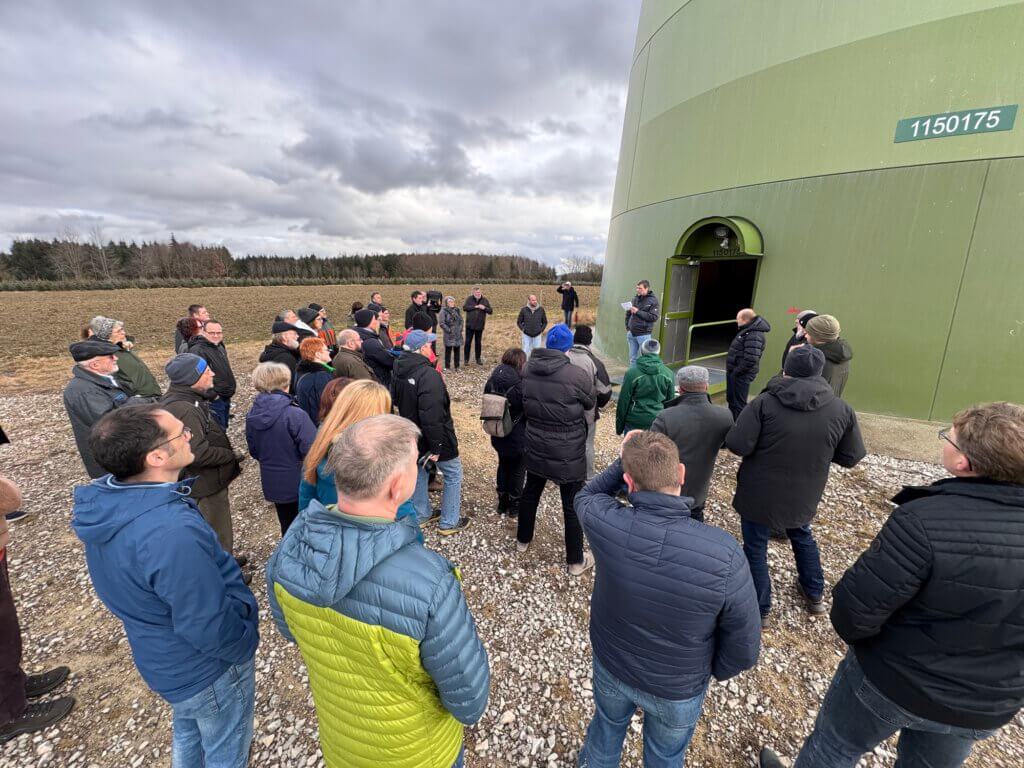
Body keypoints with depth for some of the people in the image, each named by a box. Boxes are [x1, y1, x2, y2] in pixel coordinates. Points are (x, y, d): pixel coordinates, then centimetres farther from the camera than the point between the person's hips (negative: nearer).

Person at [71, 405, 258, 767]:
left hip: (162, 657, 8)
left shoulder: (103, 501, -13)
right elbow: (210, 629, -31)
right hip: (208, 668, -7)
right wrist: (245, 644, -10)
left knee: (188, 732, 34)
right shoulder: (171, 533, -42)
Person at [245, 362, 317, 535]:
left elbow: (254, 451, 8)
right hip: (299, 485, -5)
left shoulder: (252, 415, -5)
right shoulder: (295, 415, -26)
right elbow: (312, 451, -25)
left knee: (287, 528, 23)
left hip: (272, 484, 6)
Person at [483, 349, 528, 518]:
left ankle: (502, 503, 36)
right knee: (518, 471, 13)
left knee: (503, 466, 22)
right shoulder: (520, 385, -25)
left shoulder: (492, 381, -6)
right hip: (519, 439, -5)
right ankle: (514, 507, 28)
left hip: (498, 436, 6)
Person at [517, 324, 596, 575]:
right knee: (573, 506, 10)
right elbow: (591, 402, -5)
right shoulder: (577, 375, -23)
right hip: (568, 454, -5)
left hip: (535, 448, 5)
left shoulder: (528, 370, -6)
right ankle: (576, 561, 26)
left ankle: (522, 540, 44)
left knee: (530, 492, 23)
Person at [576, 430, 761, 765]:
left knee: (608, 724, 33)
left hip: (610, 665, 2)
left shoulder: (607, 523, -32)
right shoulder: (723, 554, -35)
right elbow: (743, 649, -18)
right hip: (679, 687, -1)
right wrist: (709, 672, 1)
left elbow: (586, 497, -5)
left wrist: (623, 462, -11)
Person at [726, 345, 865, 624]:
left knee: (755, 547, 14)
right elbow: (851, 457, -1)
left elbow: (737, 445, -24)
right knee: (802, 536, 32)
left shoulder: (765, 402, -20)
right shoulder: (841, 410, -8)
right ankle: (815, 595, 49)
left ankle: (760, 609, 28)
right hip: (804, 496, 4)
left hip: (759, 493, -4)